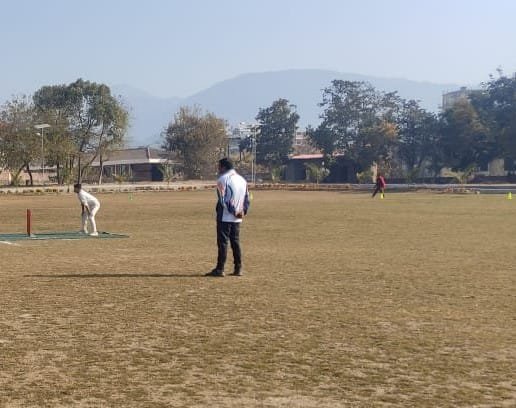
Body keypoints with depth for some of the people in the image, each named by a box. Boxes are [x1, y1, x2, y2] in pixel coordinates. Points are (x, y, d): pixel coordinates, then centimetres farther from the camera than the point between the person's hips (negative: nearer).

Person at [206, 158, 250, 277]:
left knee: (223, 242, -4)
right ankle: (238, 269, 12)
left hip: (225, 217, -7)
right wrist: (243, 211, 5)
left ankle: (220, 269, -4)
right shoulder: (242, 180, 15)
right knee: (235, 242, 12)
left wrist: (232, 211, -13)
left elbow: (223, 200, -18)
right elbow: (247, 198, 13)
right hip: (237, 218, 7)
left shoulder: (223, 179, -10)